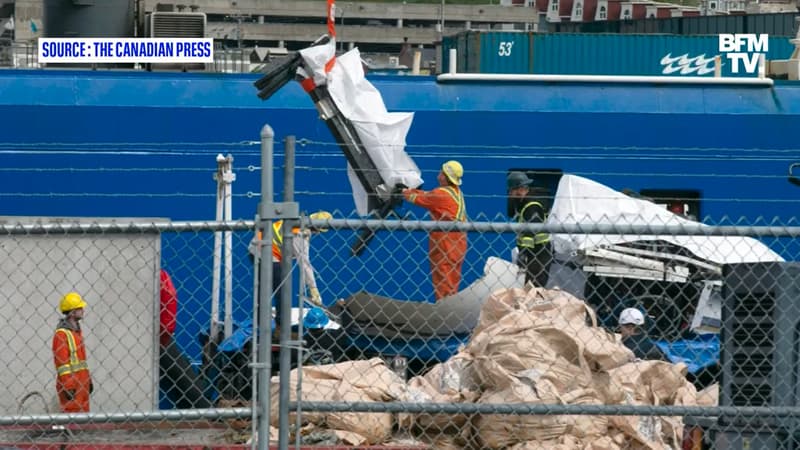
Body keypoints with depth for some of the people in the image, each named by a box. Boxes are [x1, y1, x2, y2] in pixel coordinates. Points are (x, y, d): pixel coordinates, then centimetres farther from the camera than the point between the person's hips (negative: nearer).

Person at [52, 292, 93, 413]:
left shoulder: (77, 330, 17)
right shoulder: (61, 333, -12)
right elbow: (61, 362, -16)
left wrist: (88, 380, 19)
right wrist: (68, 386, -19)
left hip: (81, 383, 9)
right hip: (70, 384, -9)